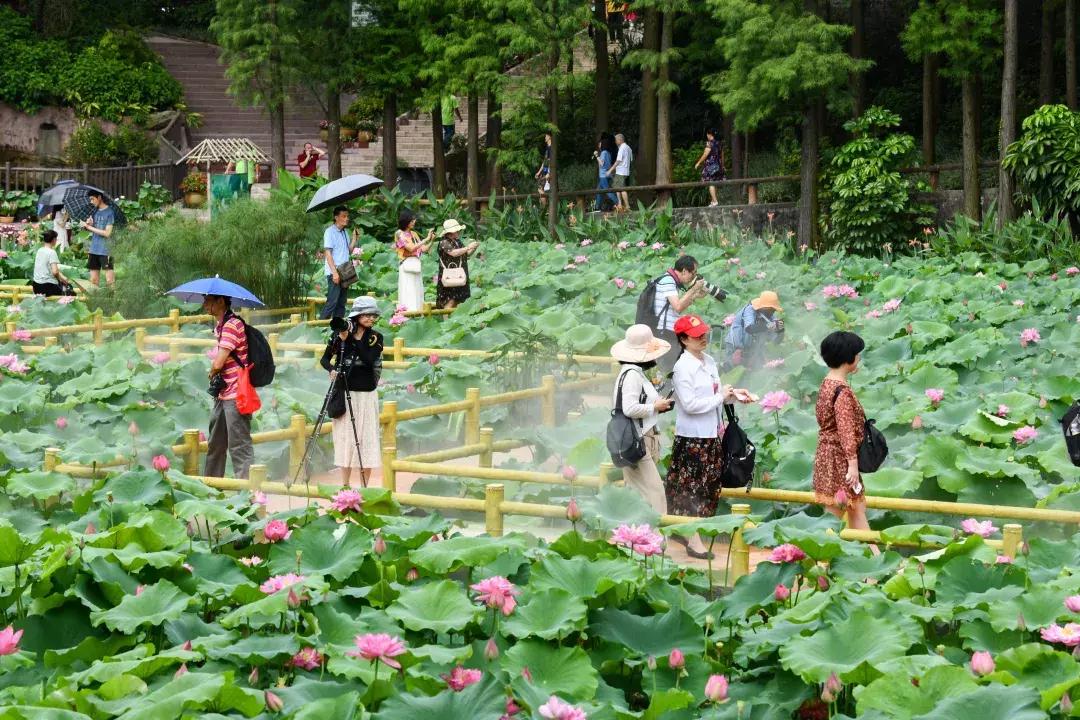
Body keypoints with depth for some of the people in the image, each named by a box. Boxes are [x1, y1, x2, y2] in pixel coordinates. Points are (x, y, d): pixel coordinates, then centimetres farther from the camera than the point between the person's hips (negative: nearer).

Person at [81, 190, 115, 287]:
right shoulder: (95, 211, 11)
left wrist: (89, 227, -12)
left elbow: (107, 233, -14)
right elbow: (92, 230, 16)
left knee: (110, 280, -7)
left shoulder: (109, 212, -9)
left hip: (106, 250, -7)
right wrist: (88, 224, -7)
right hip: (94, 249, 7)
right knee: (94, 280, 8)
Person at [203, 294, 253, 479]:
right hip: (223, 394, 10)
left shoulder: (232, 326, -16)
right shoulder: (220, 326, 15)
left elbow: (218, 363, -20)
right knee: (215, 444, 18)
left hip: (236, 395, -10)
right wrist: (215, 376, 2)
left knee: (239, 447, -10)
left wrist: (212, 374, 0)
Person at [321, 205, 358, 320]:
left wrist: (354, 237, 5)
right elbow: (327, 253, -12)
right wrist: (334, 272, -19)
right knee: (332, 302, -12)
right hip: (334, 273, -8)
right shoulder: (330, 232, -7)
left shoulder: (345, 232, 16)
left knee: (341, 303, 8)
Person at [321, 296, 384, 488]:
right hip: (345, 393, 0)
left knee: (366, 437, -1)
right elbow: (325, 359, 3)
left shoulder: (375, 337, 2)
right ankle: (345, 485, 8)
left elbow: (370, 359, -14)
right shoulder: (339, 335, 2)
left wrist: (352, 340, -18)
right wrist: (332, 369, -17)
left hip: (366, 394, 0)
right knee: (345, 436, 2)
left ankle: (364, 487, 3)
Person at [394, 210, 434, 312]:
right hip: (406, 265, -7)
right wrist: (426, 239, -14)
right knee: (408, 292, -11)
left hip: (416, 265, 7)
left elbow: (423, 249, 11)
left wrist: (432, 240, -4)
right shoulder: (400, 234, -4)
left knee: (418, 292, 3)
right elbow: (411, 248, -16)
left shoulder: (413, 234, 16)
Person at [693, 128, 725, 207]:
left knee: (711, 184, -6)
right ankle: (714, 200, 19)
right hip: (718, 166, 8)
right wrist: (722, 166, 27)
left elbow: (705, 154, -16)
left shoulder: (709, 143, -11)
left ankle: (715, 201, -12)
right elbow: (722, 155, 17)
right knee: (714, 184, 15)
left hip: (710, 165, -8)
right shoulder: (718, 143, 11)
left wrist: (698, 163, -9)